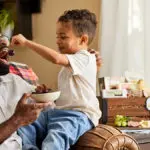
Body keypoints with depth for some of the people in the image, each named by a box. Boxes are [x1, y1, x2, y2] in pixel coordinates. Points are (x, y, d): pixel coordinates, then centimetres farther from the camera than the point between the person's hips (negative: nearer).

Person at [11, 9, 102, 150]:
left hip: (79, 114, -9)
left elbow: (56, 58, -27)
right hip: (58, 111, 9)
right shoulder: (70, 63, 24)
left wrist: (26, 42, -21)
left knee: (55, 137, -38)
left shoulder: (85, 58, -8)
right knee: (22, 129, -12)